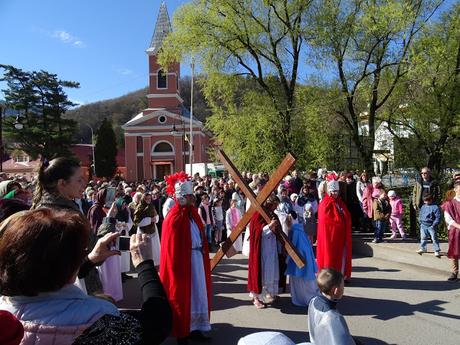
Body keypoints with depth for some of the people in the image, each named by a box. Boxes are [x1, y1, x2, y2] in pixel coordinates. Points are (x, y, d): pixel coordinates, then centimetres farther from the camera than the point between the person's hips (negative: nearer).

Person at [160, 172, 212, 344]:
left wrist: (203, 254, 11)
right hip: (183, 261, -8)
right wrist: (178, 267, -15)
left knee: (197, 293, 16)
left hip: (197, 260, 8)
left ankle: (194, 327, 30)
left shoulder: (192, 213, 8)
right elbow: (172, 247, -17)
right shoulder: (175, 217, -17)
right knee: (183, 296, 5)